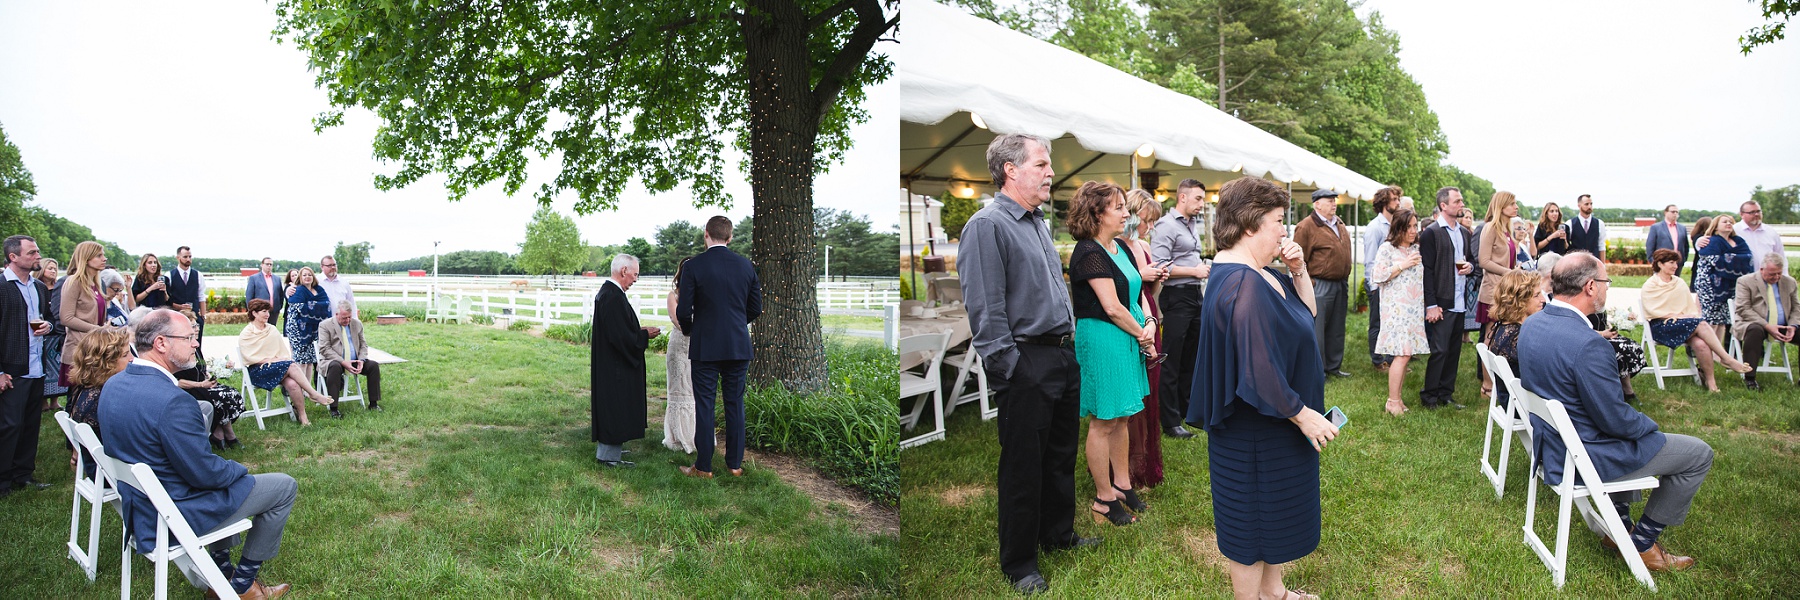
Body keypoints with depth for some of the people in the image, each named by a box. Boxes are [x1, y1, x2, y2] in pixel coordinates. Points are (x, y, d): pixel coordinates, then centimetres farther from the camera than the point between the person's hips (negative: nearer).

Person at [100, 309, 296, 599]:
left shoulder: (113, 384, -2)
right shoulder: (172, 401, -32)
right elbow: (204, 474, -25)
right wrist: (239, 468, -3)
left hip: (138, 506, 9)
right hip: (175, 515, -9)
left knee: (226, 470, 33)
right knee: (284, 487, 4)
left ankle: (221, 574, 34)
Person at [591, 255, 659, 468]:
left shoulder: (606, 291, 10)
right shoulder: (613, 297, -23)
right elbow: (620, 336, -25)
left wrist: (640, 331, 10)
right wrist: (645, 335, -12)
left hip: (608, 362, 11)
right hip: (615, 365, -11)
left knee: (611, 408, 18)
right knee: (616, 406, -2)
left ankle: (608, 449, 28)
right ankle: (609, 455, 6)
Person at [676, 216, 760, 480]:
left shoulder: (694, 266, -8)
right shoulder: (746, 265, 2)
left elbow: (684, 311, -9)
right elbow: (756, 308, 7)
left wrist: (688, 330, 12)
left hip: (705, 347, -3)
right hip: (739, 346, 3)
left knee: (704, 405, 4)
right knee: (735, 404, 10)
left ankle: (703, 467, 10)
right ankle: (735, 464, 17)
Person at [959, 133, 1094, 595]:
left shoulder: (1040, 224, 14)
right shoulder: (987, 226, -15)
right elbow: (985, 309, -19)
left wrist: (1068, 343, 18)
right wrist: (1008, 367, -20)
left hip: (1063, 356, 9)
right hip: (1027, 363, -9)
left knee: (1062, 454, 20)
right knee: (1023, 465, 2)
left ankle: (1059, 534, 38)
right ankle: (1019, 565, 16)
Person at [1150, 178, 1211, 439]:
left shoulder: (1193, 224, 16)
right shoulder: (1167, 225, -12)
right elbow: (1158, 267, -21)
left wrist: (1203, 267, 7)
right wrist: (1194, 271, -15)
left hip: (1195, 295, 9)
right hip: (1176, 297, -9)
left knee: (1190, 358, 17)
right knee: (1171, 362, -3)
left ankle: (1187, 410, 30)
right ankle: (1170, 423, 4)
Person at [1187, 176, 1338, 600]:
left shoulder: (1258, 274, 5)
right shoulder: (1243, 285, -27)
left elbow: (1306, 311, 16)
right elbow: (1257, 368, -29)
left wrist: (1298, 270, -1)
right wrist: (1301, 413, -20)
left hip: (1271, 425, 11)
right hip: (1256, 430, -11)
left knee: (1274, 512, 23)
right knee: (1254, 517, 6)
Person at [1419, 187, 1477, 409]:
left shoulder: (1464, 233, 14)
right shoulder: (1431, 233, -8)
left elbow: (1471, 259, 27)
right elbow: (1427, 270, -11)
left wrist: (1470, 266, 1)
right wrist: (1431, 305, -15)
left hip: (1459, 302, 7)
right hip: (1441, 303, -7)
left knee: (1454, 350, 10)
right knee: (1439, 350, -6)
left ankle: (1446, 394, 19)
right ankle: (1429, 396, 5)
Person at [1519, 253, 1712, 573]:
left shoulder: (1531, 324, -3)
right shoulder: (1587, 344, -31)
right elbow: (1615, 420, -24)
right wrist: (1651, 425, -1)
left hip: (1550, 446, 9)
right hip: (1584, 458, -9)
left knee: (1636, 430, 35)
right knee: (1698, 454, 8)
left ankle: (1619, 526, 38)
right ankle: (1642, 543, 16)